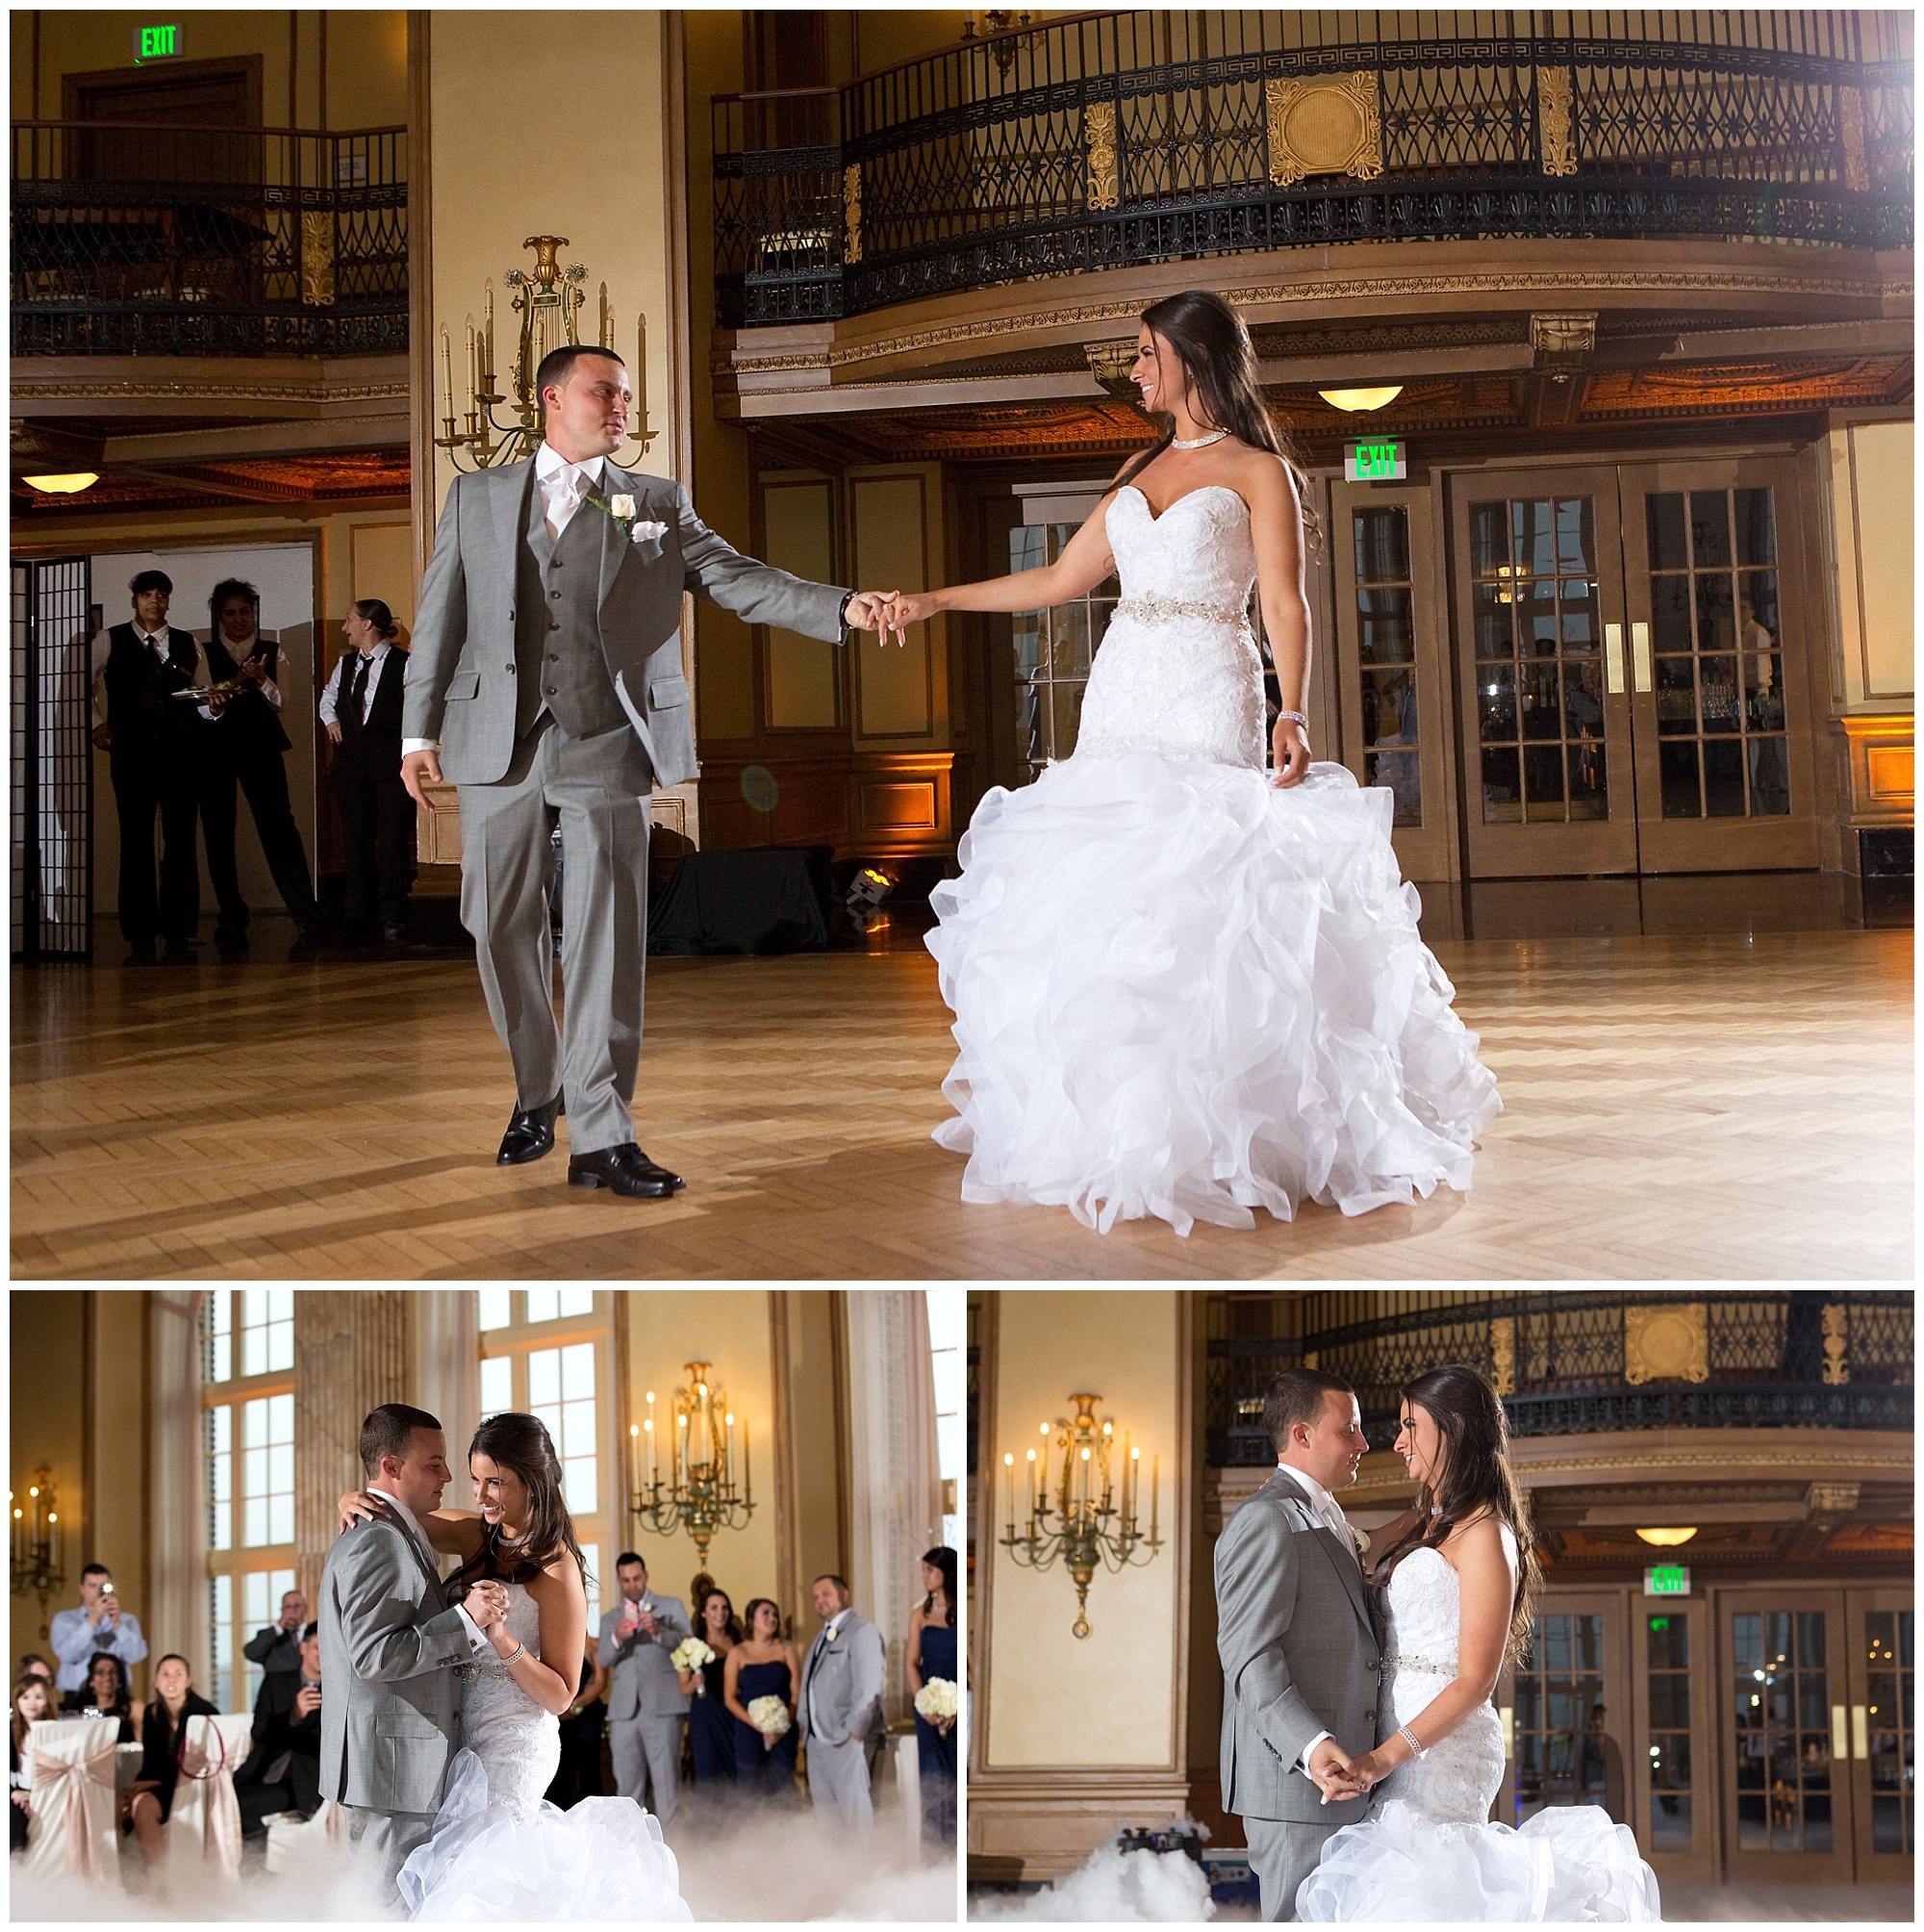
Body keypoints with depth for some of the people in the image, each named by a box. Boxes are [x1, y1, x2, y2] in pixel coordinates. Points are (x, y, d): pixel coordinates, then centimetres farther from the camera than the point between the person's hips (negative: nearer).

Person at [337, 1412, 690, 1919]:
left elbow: (560, 1695, -13)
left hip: (512, 1746, -7)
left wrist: (502, 1637, -26)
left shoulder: (557, 1571, -13)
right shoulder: (477, 1536, 5)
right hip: (465, 1736, 7)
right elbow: (398, 1515, 16)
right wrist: (356, 1503, -7)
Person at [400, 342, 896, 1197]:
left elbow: (739, 580, 4)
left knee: (605, 935, -7)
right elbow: (440, 618, 13)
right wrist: (420, 731, 7)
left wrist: (842, 609, -11)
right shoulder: (477, 498, 14)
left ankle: (601, 1136, -7)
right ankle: (536, 1091, 30)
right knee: (503, 929, 7)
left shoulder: (658, 506, 12)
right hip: (500, 742, 1)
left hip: (608, 745, -1)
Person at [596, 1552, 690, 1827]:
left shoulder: (671, 1607, 11)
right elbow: (603, 1659, 3)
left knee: (666, 1779, -8)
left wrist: (658, 1632, -20)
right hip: (624, 1709, 3)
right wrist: (616, 1638, -19)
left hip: (662, 1706, -3)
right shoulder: (610, 1619, 18)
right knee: (628, 1784, 4)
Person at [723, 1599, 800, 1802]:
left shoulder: (785, 1649, 9)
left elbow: (797, 1692, 3)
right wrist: (757, 1724, -11)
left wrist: (784, 1726, -11)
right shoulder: (738, 1653, 8)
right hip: (749, 1733, 0)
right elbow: (729, 1698, 3)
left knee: (784, 1791, -7)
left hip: (784, 1734, 0)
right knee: (749, 1790, -6)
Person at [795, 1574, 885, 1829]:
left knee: (853, 1806, -9)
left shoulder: (862, 1632, -11)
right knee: (823, 1803, 12)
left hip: (847, 1739, -9)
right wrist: (804, 1721, 13)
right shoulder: (823, 1635, 19)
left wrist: (855, 1731, -18)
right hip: (818, 1737, 9)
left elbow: (868, 1688, -18)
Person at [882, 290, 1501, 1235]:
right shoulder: (1139, 469, 18)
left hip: (1208, 701, -6)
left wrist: (1293, 713, -21)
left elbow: (1284, 605, -8)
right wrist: (938, 600, 20)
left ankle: (1200, 1140, -6)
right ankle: (1122, 1131, 4)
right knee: (1105, 897, 0)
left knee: (1195, 901, -11)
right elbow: (1062, 578, 21)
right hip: (1121, 697, 6)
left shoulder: (1258, 471, 0)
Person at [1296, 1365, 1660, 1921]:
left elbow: (1475, 1681, -15)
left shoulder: (1484, 1535, -9)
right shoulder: (1412, 1529, 16)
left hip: (1444, 1745, -8)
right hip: (1399, 1742, 8)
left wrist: (1385, 1756, -21)